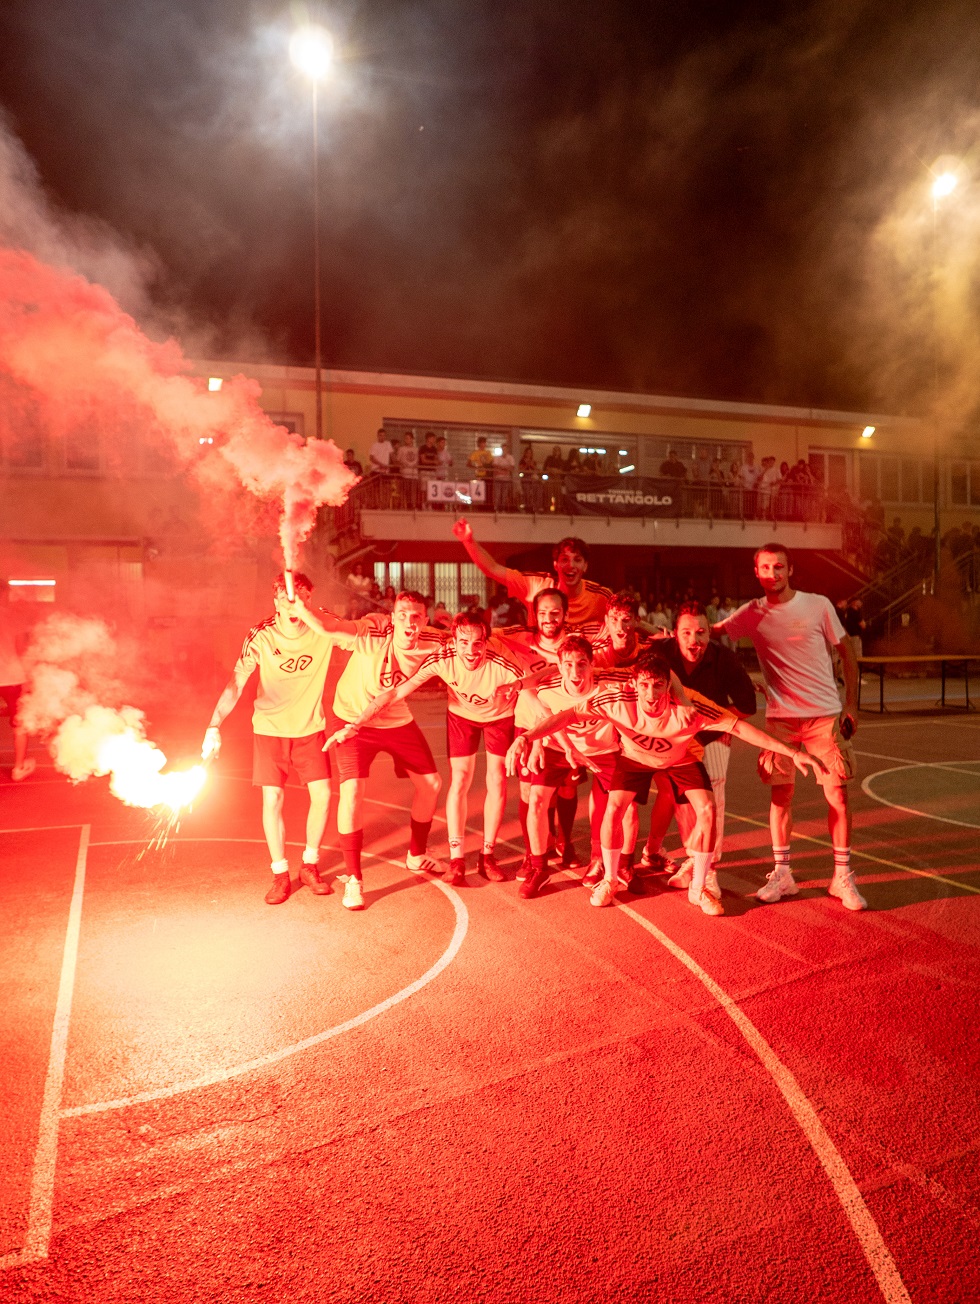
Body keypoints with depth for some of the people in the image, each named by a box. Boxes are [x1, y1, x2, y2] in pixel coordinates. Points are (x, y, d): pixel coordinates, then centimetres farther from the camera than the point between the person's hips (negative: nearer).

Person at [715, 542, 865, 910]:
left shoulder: (818, 605, -2)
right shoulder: (752, 613, 2)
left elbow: (846, 651, 5)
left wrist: (851, 703, 2)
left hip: (825, 713, -1)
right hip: (780, 715, 1)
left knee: (837, 792, -2)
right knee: (781, 793, 5)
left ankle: (843, 877, 11)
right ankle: (782, 874, 18)